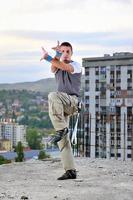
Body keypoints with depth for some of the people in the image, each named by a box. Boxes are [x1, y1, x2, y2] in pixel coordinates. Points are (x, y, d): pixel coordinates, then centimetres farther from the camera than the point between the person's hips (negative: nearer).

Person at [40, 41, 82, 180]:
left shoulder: (76, 65, 3)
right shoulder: (57, 66, 19)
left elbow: (65, 67, -21)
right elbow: (53, 68, -8)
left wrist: (48, 57, -30)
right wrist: (57, 54, -26)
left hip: (72, 100, -6)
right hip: (61, 107, 6)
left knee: (53, 96, -35)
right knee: (63, 139, -2)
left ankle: (62, 128, -30)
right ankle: (70, 171, -1)